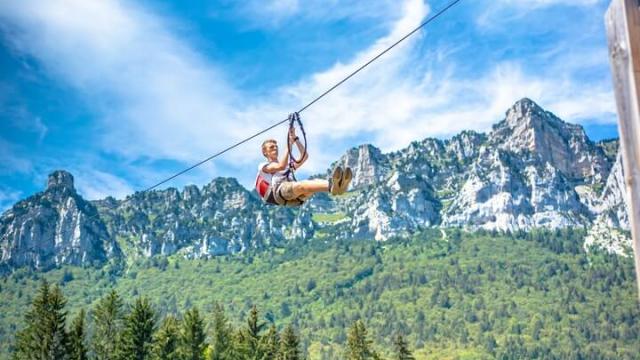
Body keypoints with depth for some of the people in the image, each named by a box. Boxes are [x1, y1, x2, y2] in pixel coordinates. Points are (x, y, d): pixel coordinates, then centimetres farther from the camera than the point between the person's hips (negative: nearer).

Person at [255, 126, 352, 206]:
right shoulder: (263, 166, 20)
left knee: (315, 182, -26)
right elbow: (281, 166, -2)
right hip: (278, 191, -6)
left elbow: (305, 156, 26)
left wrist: (295, 138, 19)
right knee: (301, 185, -37)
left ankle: (337, 185, -60)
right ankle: (331, 185, -67)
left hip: (295, 198, 6)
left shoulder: (288, 166, 39)